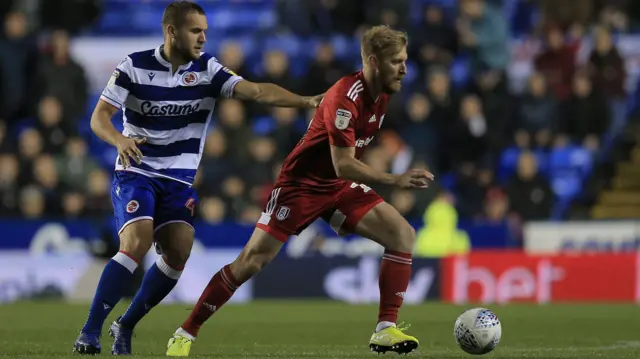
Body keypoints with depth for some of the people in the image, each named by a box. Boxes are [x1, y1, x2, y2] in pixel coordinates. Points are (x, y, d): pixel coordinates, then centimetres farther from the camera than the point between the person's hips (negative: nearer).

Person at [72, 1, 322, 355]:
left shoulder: (207, 69, -3)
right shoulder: (134, 66, -9)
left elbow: (258, 91, -13)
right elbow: (99, 117, -11)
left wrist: (306, 101, -27)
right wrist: (120, 139, -33)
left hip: (179, 180, 4)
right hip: (135, 173, -4)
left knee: (178, 253, -11)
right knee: (136, 244, -24)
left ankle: (125, 327, 9)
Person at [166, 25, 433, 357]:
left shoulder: (381, 95, 1)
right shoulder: (345, 98, -26)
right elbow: (342, 166, -29)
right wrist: (394, 180, -31)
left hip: (338, 186, 8)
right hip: (301, 183, -8)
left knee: (402, 234, -11)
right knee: (252, 260, -12)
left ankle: (386, 330, -11)